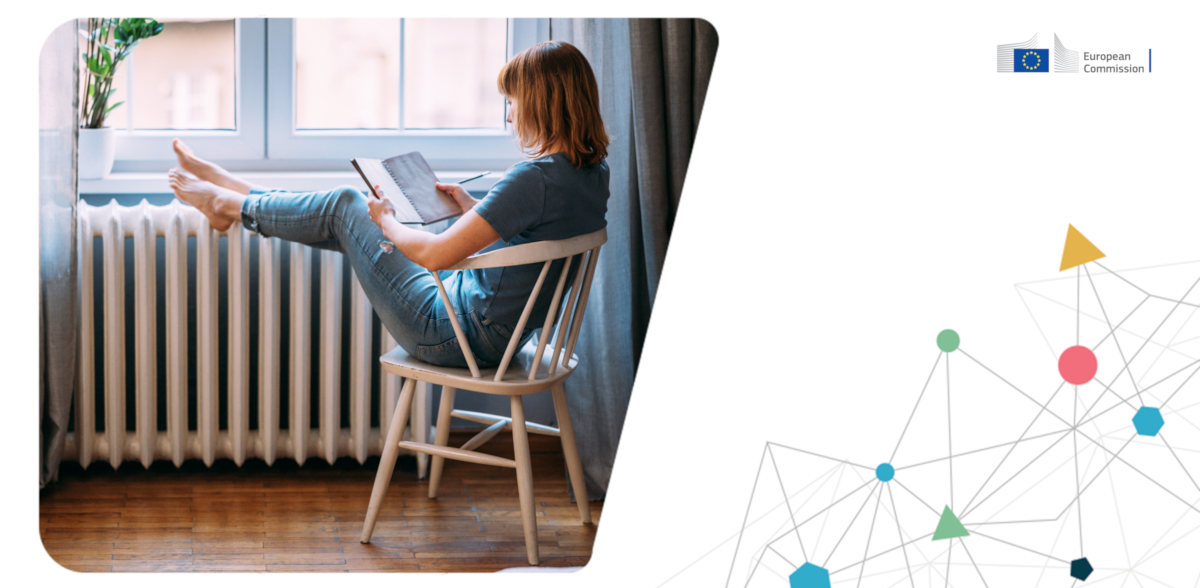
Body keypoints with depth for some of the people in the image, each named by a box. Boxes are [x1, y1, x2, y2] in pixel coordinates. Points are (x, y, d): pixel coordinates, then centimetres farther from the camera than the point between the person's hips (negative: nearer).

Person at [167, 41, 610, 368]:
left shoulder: (536, 177, -30)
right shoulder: (594, 172, -2)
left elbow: (435, 254, -27)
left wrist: (386, 223, -8)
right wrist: (473, 208, 10)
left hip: (457, 334, -8)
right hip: (500, 331, 8)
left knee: (344, 206, 7)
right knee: (349, 209, 18)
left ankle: (229, 204, 31)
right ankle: (226, 186, 36)